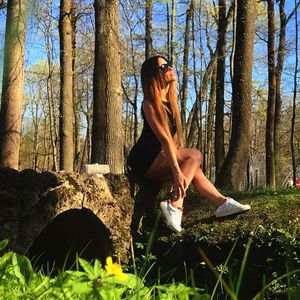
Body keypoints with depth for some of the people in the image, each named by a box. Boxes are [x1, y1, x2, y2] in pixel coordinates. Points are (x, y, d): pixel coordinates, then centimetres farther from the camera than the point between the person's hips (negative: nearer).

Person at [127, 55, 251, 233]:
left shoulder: (171, 99, 12)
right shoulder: (150, 103, -14)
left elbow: (174, 137, 10)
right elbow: (164, 139, -25)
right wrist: (177, 172, -33)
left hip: (159, 159, 8)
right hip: (144, 161, -8)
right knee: (195, 155, -18)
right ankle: (174, 206, -31)